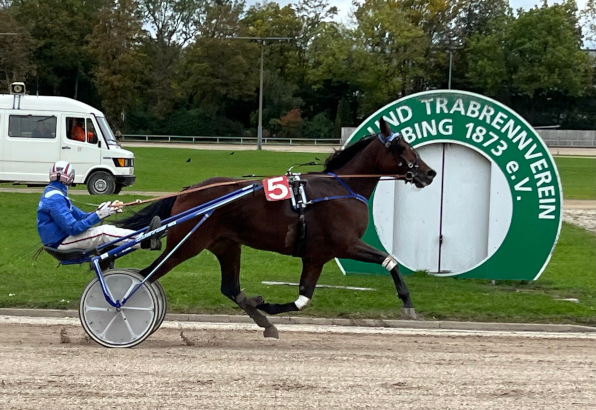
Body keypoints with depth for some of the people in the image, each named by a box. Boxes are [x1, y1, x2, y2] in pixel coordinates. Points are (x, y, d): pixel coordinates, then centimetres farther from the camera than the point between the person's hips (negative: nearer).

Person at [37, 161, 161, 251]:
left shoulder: (56, 194, 16)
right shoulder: (55, 199, -19)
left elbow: (81, 216, 16)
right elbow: (73, 229, -24)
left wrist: (99, 212, 3)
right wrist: (98, 215, -20)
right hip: (61, 243, -10)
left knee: (107, 228, -1)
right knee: (104, 232, -22)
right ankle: (145, 241, -26)